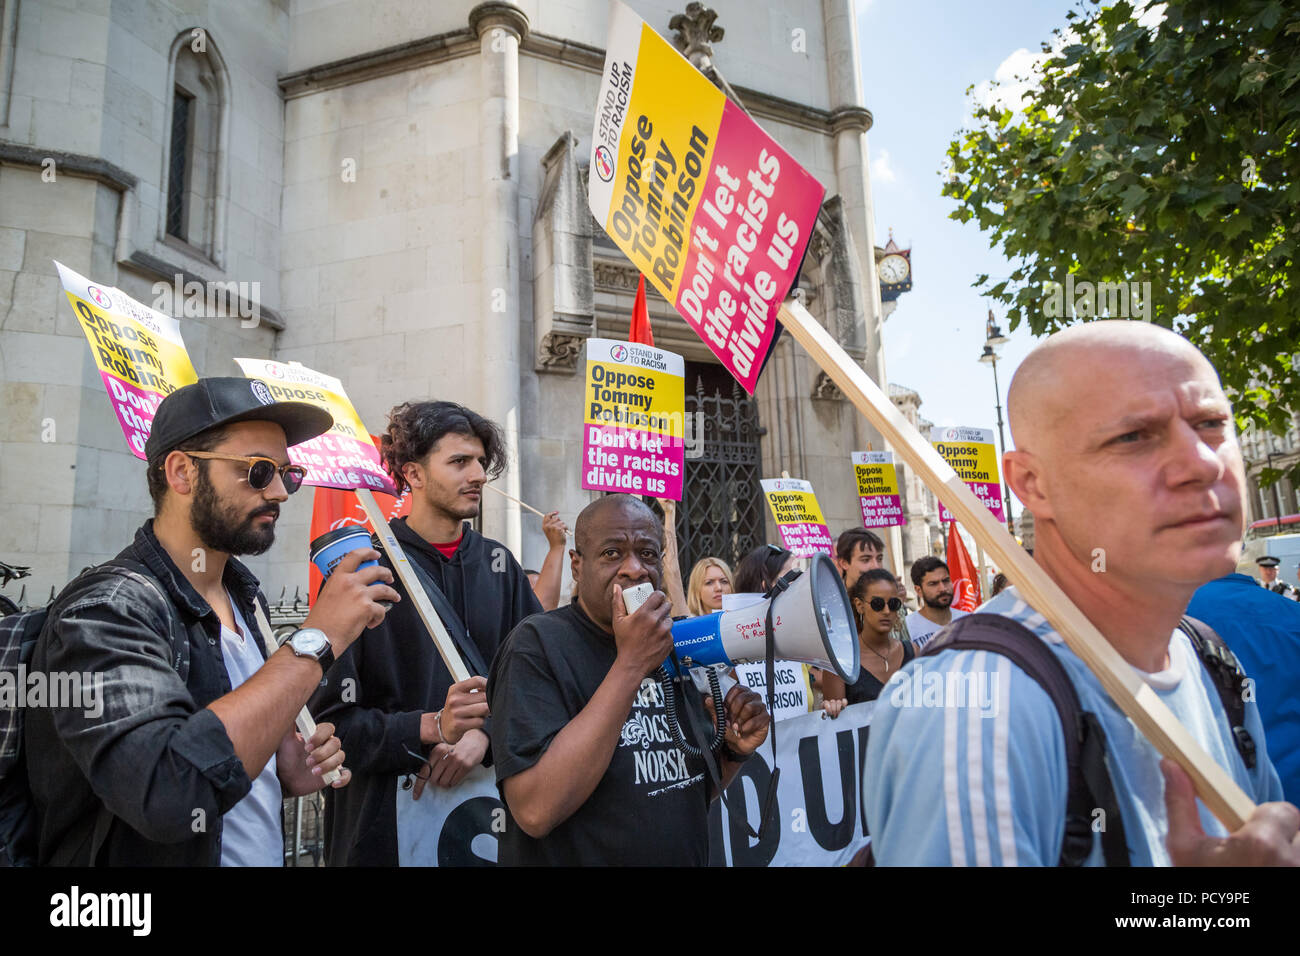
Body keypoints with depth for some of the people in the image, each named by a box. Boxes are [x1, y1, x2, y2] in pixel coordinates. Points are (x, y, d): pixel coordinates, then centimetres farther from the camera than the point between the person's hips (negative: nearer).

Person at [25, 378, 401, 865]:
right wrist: (315, 640, -34)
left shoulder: (245, 596, -2)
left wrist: (283, 770, -8)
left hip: (268, 853, 7)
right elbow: (168, 796, -39)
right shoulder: (103, 610, -24)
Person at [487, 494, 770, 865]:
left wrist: (734, 749, -12)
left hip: (688, 857, 6)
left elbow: (694, 791, 9)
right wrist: (631, 665, -31)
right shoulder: (537, 643, -19)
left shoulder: (677, 646, 1)